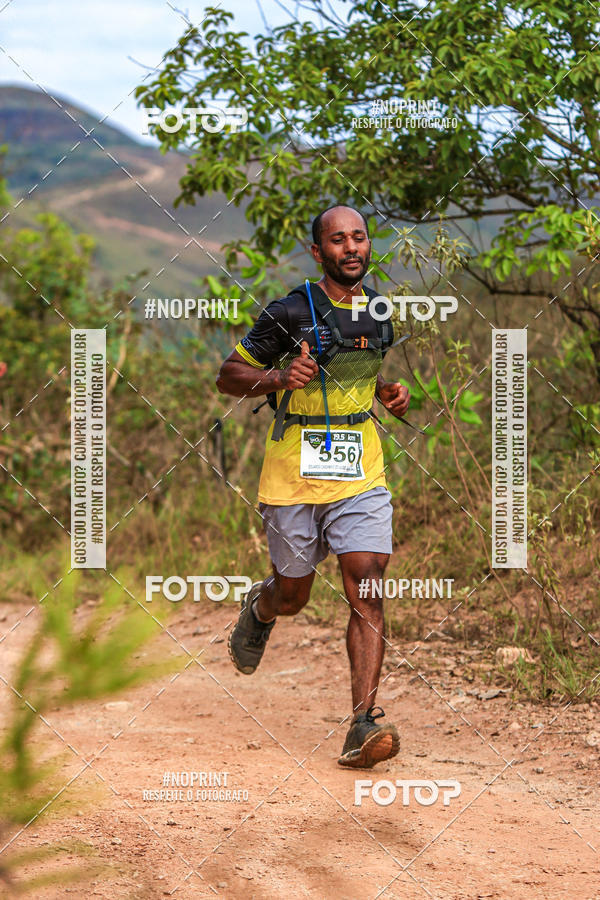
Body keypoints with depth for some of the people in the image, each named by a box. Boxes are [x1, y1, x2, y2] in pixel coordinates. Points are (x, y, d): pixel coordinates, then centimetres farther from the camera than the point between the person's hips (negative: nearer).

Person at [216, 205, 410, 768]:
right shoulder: (290, 313, -9)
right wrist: (279, 377, -21)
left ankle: (363, 725, -17)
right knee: (292, 597, 11)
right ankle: (258, 608, 50)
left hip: (361, 474, 3)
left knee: (366, 589, -13)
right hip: (294, 474, -3)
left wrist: (390, 393, 5)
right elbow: (229, 377, -3)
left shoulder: (381, 311, 7)